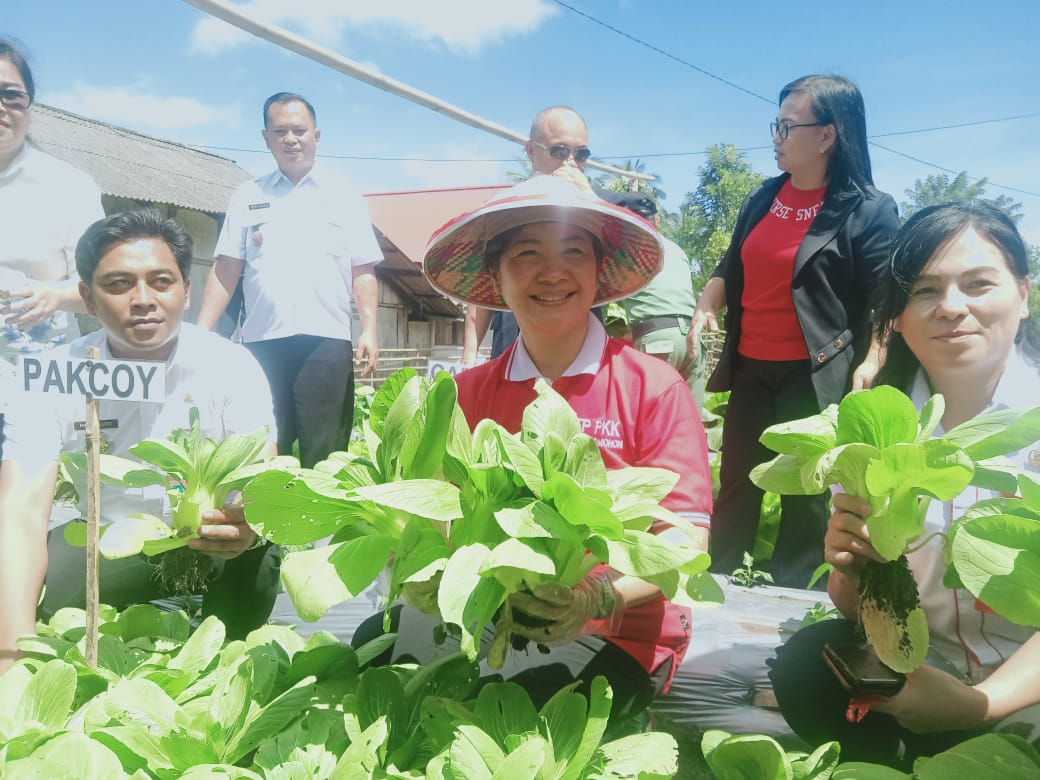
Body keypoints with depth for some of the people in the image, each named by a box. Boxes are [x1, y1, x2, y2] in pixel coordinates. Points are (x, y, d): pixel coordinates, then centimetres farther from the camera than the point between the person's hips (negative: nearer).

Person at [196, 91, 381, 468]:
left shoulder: (345, 198, 10)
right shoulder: (247, 197, 13)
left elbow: (363, 272, 7)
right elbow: (225, 270, 9)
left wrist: (370, 330, -5)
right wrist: (200, 334, 0)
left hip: (326, 341, -1)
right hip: (262, 341, 2)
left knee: (324, 453, -1)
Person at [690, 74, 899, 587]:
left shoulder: (869, 210, -6)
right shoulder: (762, 199, 11)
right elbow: (730, 270, 21)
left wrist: (869, 366, -23)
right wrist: (704, 309, 3)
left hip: (815, 376, -5)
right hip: (749, 369, 6)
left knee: (807, 497, 4)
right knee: (734, 488, 12)